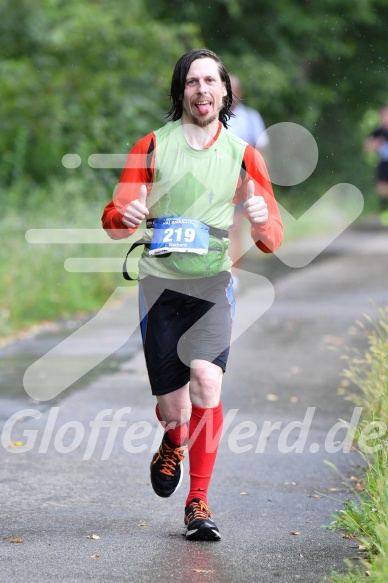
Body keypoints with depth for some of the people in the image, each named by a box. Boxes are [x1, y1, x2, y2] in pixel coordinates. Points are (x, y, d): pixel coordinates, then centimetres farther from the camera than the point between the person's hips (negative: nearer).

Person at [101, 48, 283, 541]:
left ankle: (198, 503, -14)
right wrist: (125, 216, -21)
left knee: (206, 381, -23)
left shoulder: (244, 155, 4)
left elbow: (271, 241, 3)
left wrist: (261, 222, -21)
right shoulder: (152, 147, 4)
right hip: (159, 281, 1)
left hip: (212, 283, 0)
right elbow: (113, 221, 3)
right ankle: (174, 444, 40)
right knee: (171, 406, 0)